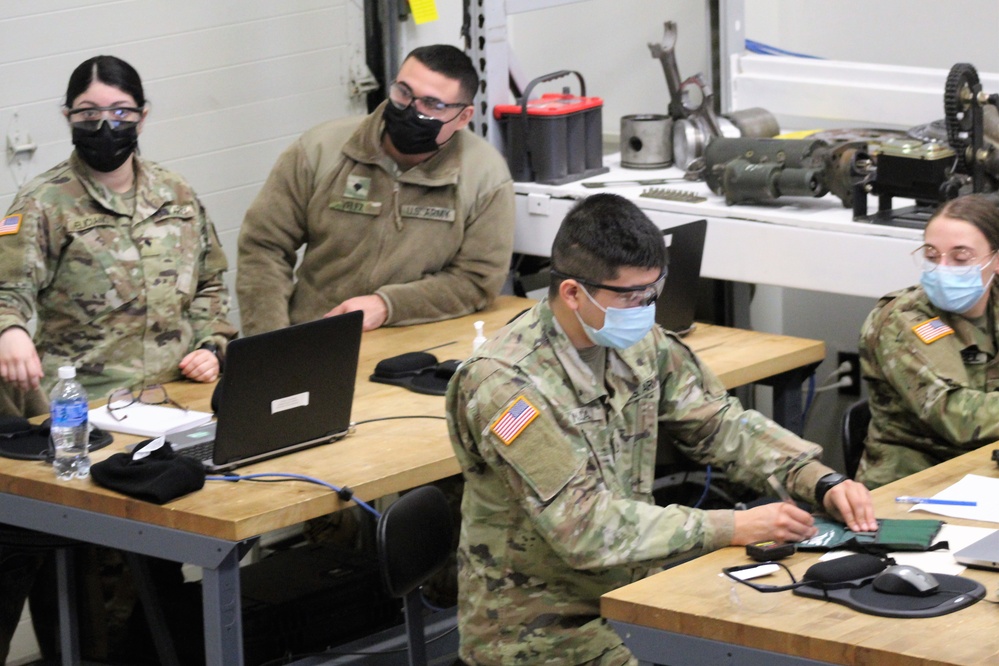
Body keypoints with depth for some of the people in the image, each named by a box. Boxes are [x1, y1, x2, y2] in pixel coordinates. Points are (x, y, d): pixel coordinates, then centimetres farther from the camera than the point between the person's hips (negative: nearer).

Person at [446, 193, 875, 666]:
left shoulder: (640, 341, 1)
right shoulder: (505, 383, -22)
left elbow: (721, 424, 10)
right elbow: (584, 527, -27)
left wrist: (822, 483, -6)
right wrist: (733, 528, -26)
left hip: (630, 588, 7)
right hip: (536, 624, -7)